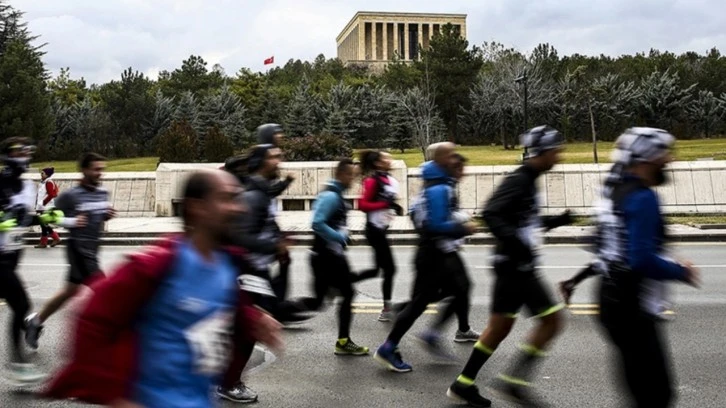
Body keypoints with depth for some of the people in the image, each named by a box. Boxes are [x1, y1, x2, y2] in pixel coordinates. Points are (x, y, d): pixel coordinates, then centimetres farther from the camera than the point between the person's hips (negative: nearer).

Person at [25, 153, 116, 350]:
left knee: (70, 291, 17)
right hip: (78, 248, -8)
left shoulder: (103, 193, 6)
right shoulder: (70, 196, -14)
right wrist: (72, 222, -23)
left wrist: (108, 215, -2)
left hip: (93, 249, 8)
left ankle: (35, 322, 34)